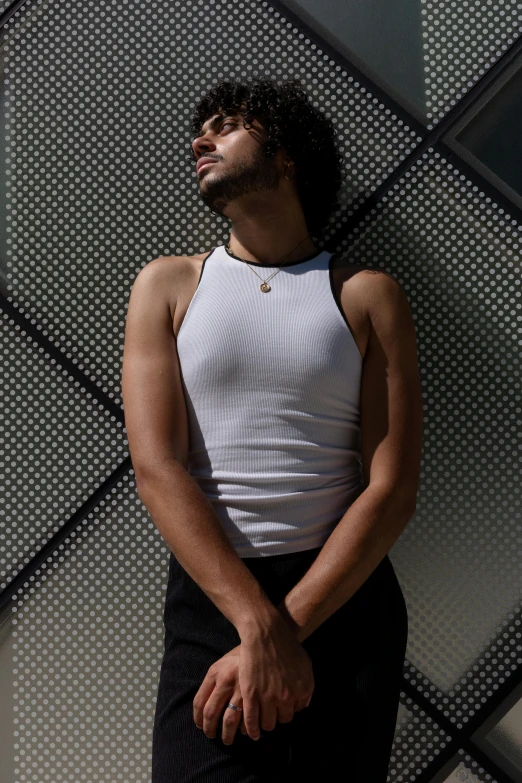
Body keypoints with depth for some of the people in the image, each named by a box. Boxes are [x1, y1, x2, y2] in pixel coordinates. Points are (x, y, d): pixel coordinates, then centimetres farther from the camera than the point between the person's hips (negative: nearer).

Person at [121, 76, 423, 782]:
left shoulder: (369, 296, 4)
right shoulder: (169, 285, 7)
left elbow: (393, 489, -4)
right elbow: (157, 469, -5)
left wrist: (286, 628, -15)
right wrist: (261, 626, -17)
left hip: (346, 593, 0)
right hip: (209, 598, 0)